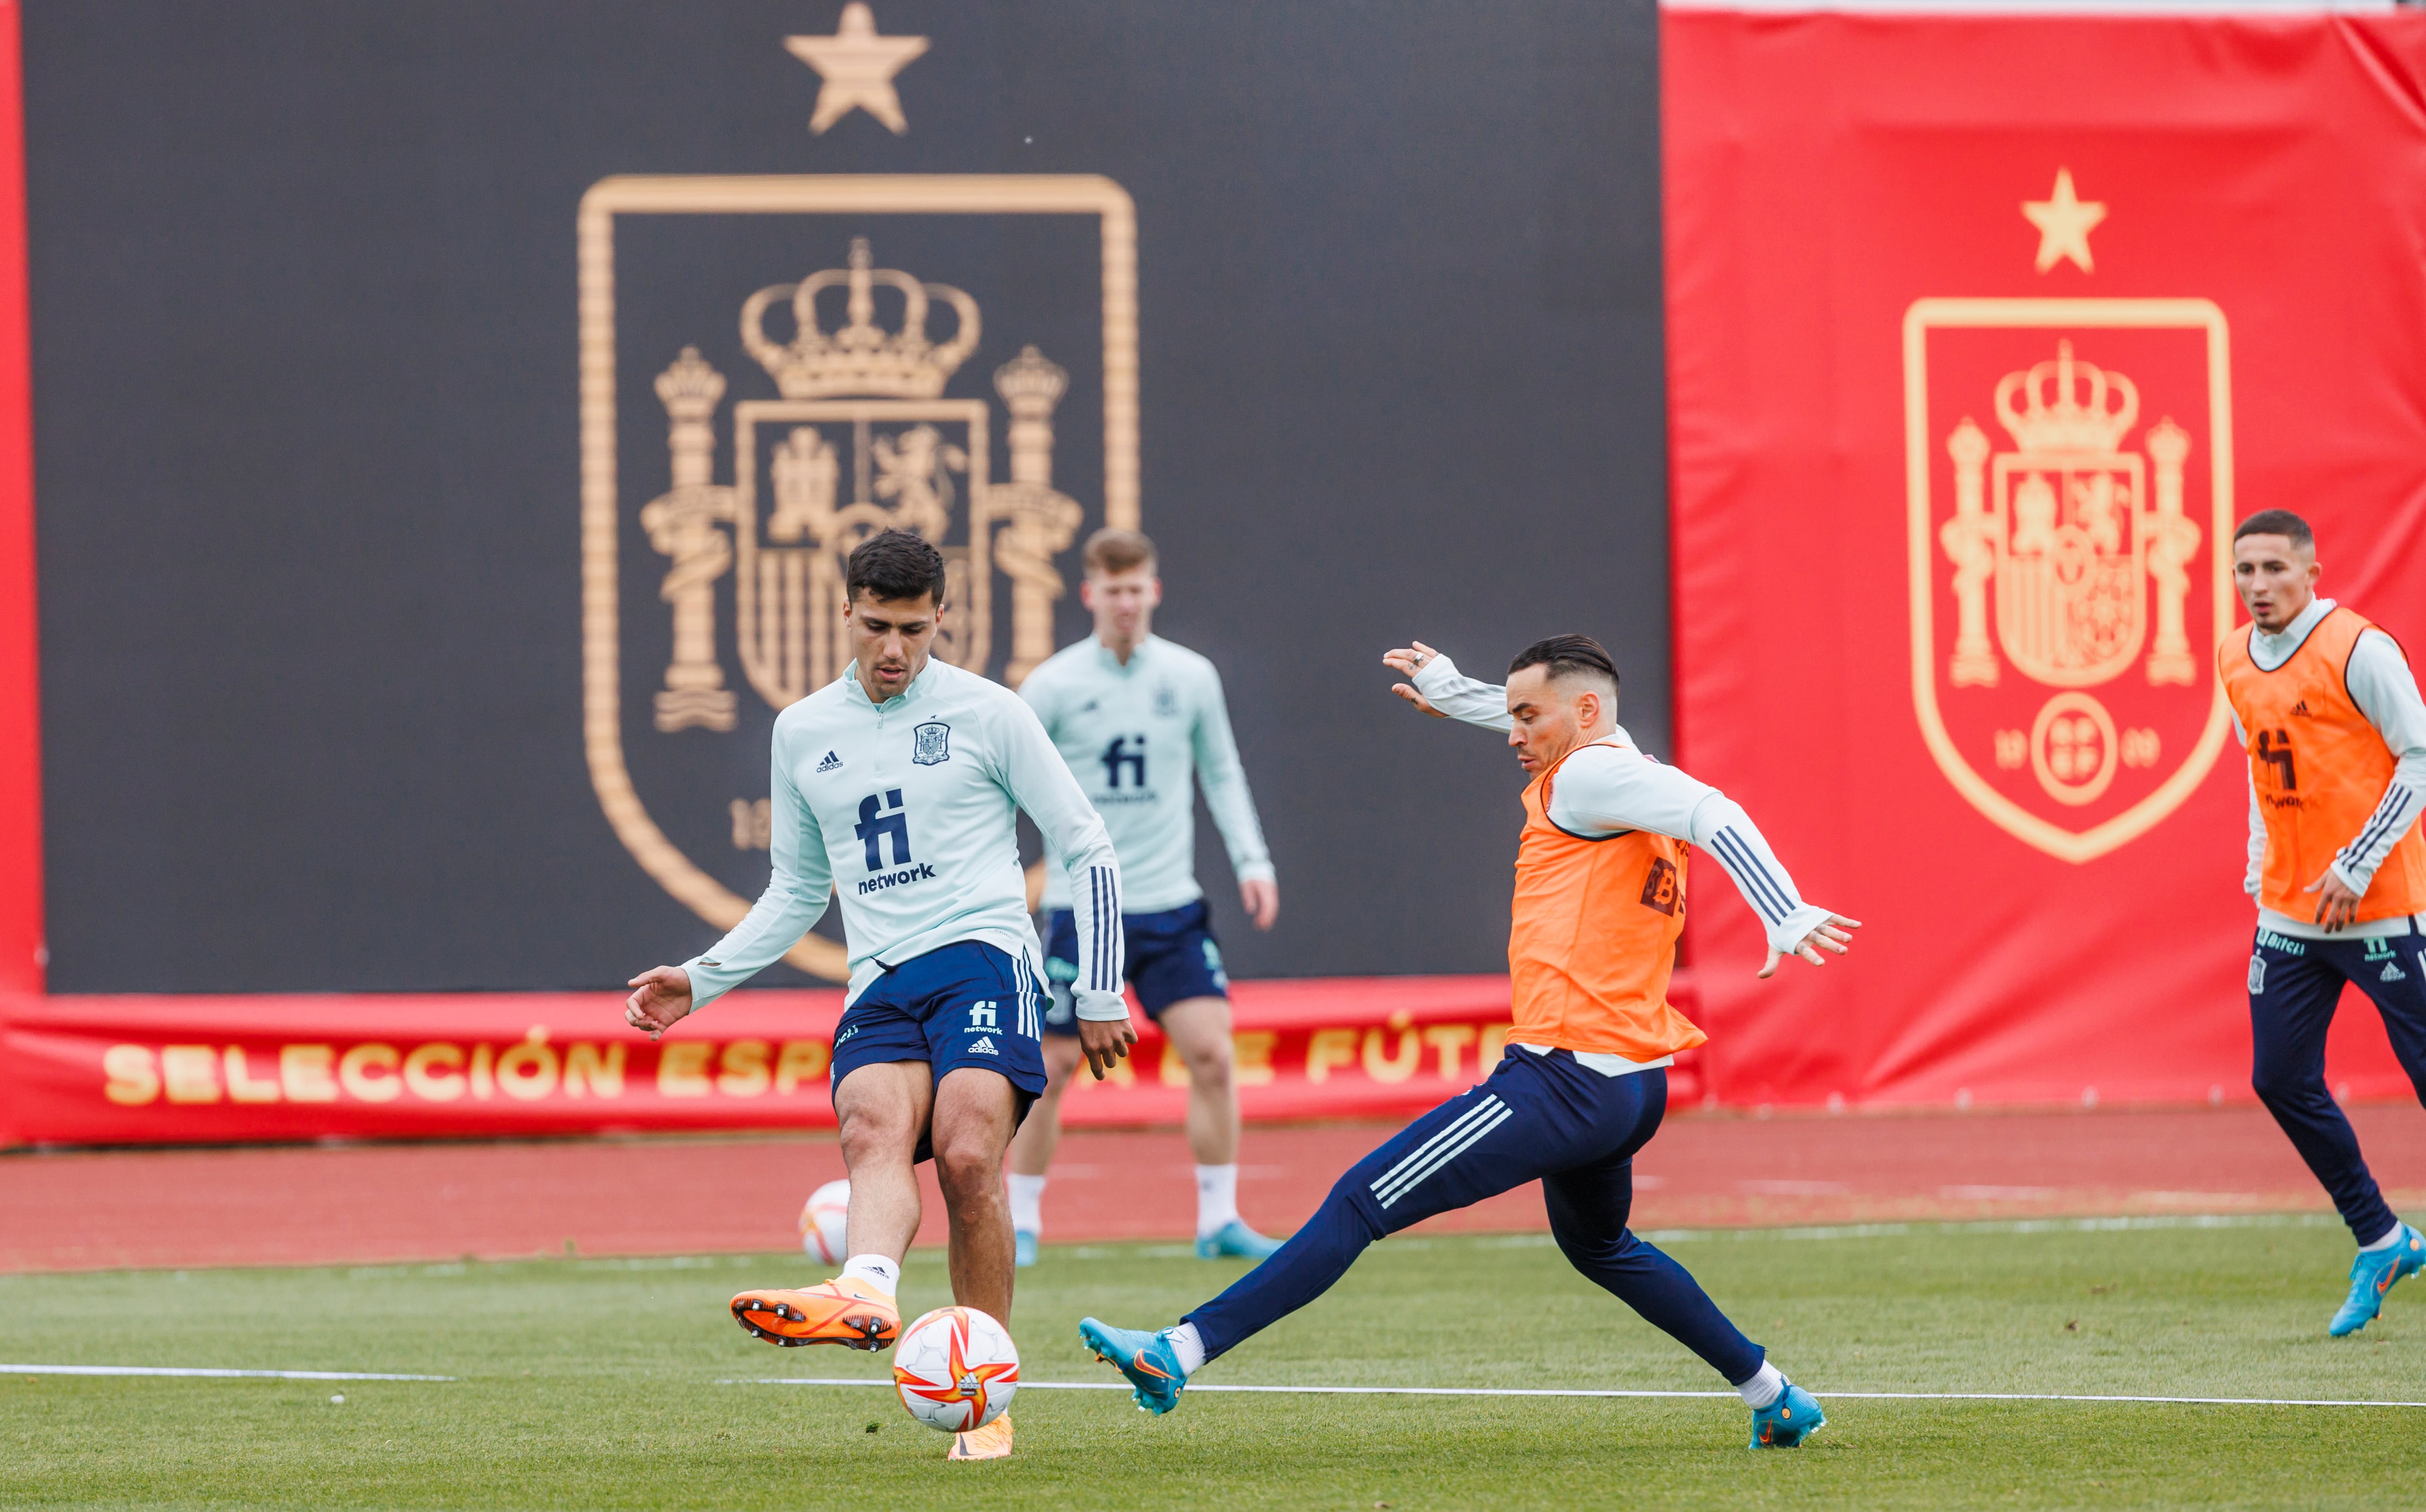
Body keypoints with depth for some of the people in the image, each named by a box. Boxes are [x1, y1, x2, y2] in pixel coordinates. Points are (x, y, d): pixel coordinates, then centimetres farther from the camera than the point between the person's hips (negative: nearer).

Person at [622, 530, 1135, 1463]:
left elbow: (1087, 851, 10)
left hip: (981, 958, -3)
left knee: (966, 1158, -26)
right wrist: (702, 980, 16)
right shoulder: (803, 734, 17)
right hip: (880, 988, 3)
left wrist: (1100, 995, 5)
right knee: (873, 1131, -28)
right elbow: (797, 891, 28)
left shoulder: (988, 714, 5)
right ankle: (868, 1291, -59)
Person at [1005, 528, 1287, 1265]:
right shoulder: (1053, 686, -4)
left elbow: (1222, 775, 14)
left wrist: (1252, 860, 5)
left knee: (1212, 1054, -9)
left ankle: (1219, 1218, 1)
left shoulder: (1191, 678, 4)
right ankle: (1021, 1222, 15)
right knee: (1052, 1066, -1)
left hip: (1170, 905, 2)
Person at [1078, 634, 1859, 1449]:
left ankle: (1181, 1350, -17)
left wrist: (1786, 917, -34)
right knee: (1599, 1248, 34)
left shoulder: (1589, 778, -9)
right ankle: (1775, 1397, 34)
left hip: (1565, 1076, -10)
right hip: (1636, 1085, 10)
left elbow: (1711, 811, -25)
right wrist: (1452, 691, 50)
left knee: (1361, 1203, -12)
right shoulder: (1623, 771, 18)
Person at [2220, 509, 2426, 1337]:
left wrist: (2357, 867, -16)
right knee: (2281, 1080, 5)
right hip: (2289, 910, 7)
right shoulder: (2235, 661, 9)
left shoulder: (2358, 649, -13)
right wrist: (2260, 868, 12)